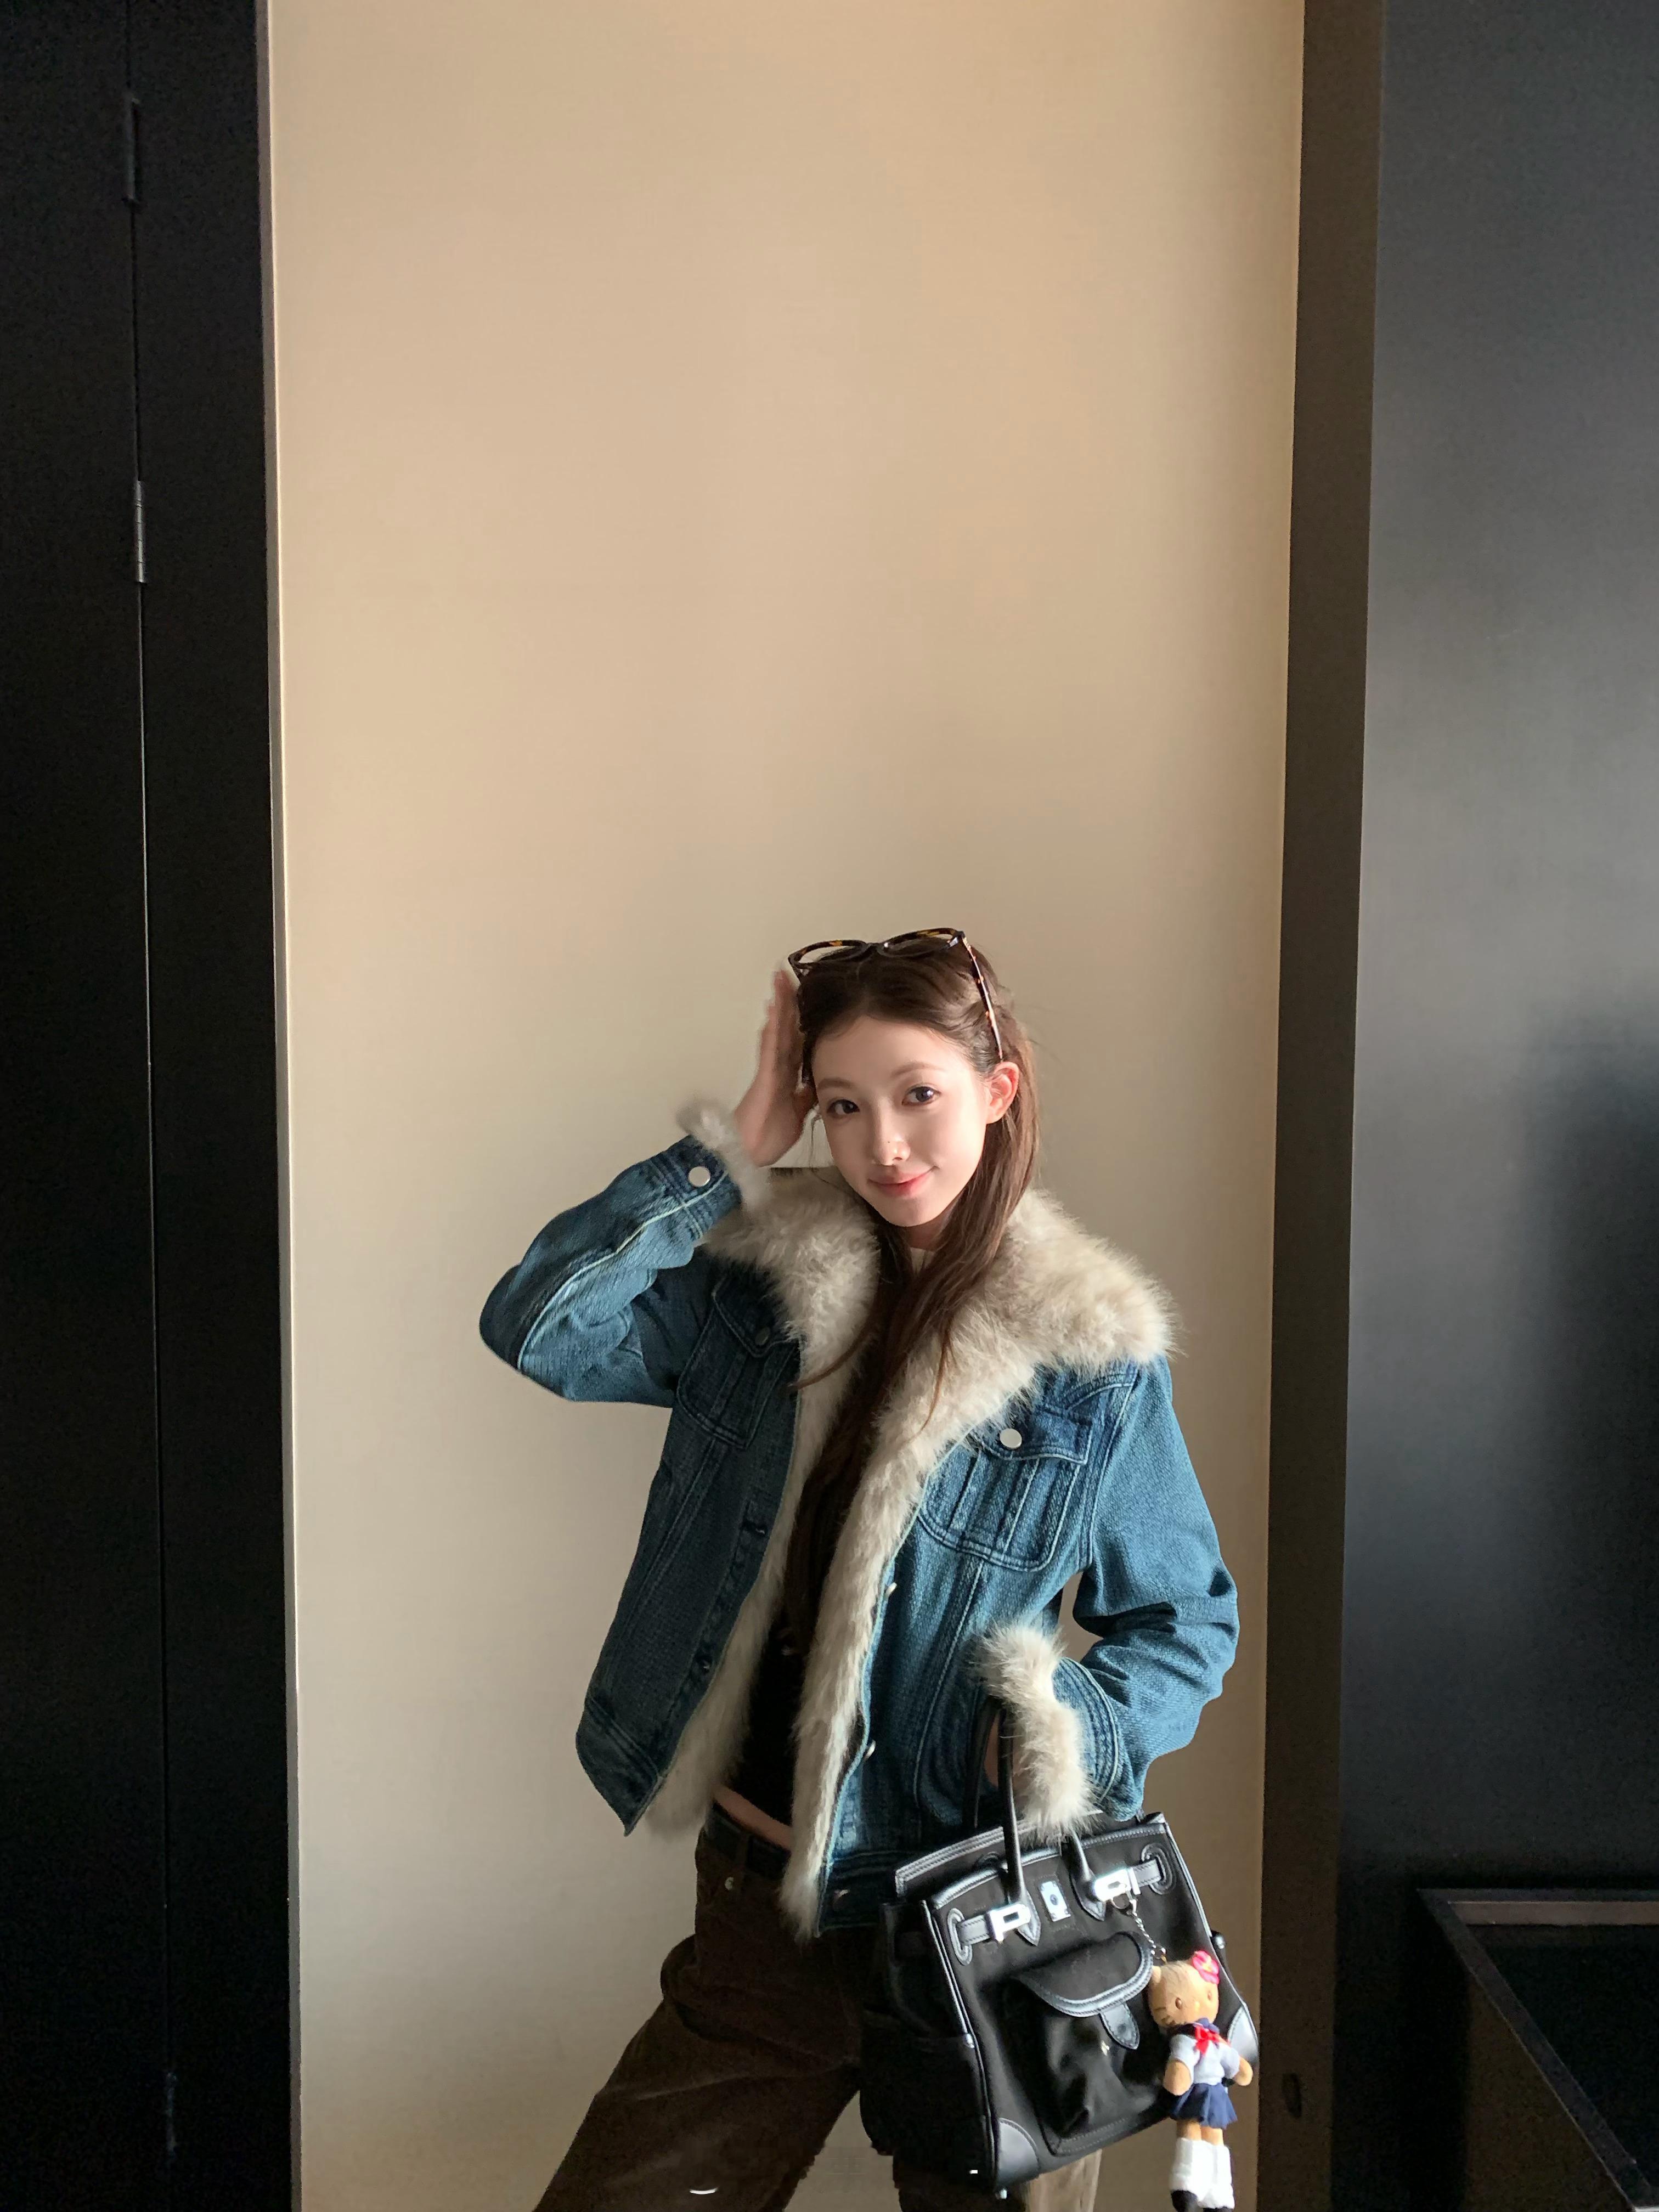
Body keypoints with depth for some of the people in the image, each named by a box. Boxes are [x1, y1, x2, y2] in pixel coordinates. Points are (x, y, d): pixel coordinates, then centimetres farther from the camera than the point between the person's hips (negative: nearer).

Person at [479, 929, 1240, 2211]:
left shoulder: (1093, 1355, -7)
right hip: (760, 1900, 2)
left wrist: (1068, 1736, -17)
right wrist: (731, 1152, -13)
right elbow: (537, 1325, -14)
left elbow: (1189, 1621, 2)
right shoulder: (757, 1294, 0)